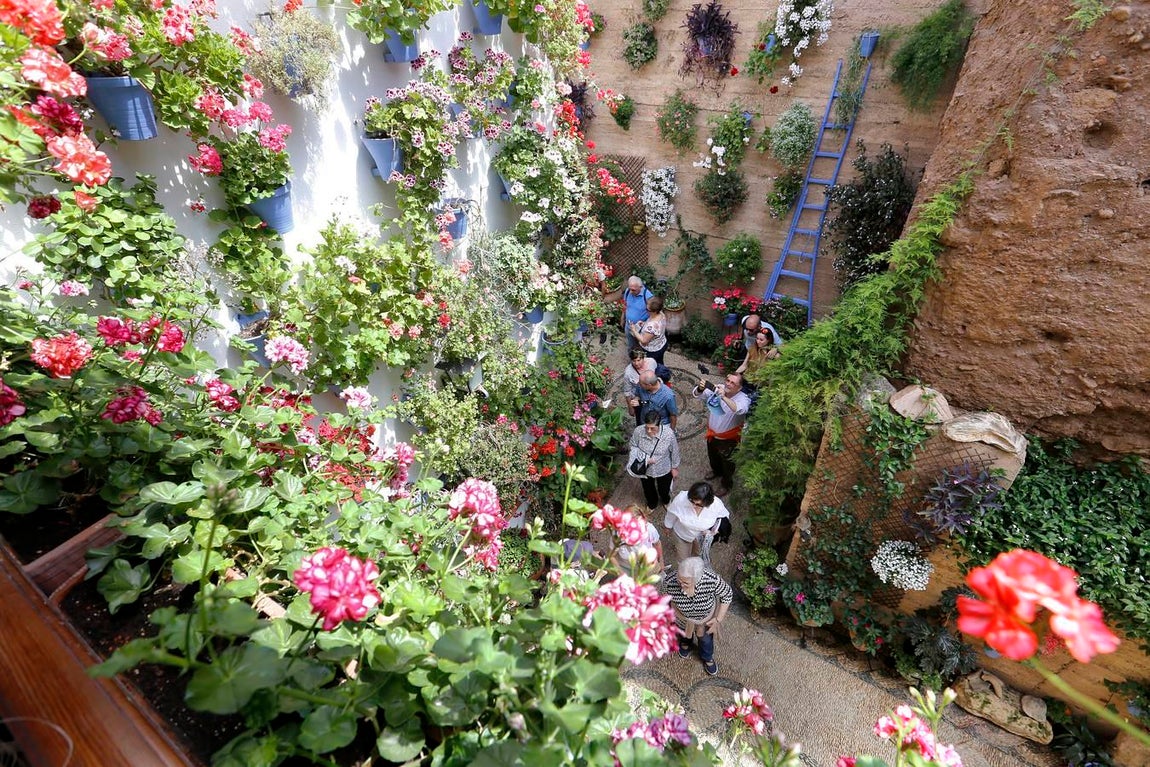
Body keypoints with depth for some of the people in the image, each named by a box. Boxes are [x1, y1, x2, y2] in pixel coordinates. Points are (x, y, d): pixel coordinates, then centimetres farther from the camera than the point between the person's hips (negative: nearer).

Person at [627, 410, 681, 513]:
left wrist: (674, 467, 0)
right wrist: (644, 458, -26)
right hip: (645, 469, 1)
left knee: (664, 490, 28)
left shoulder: (669, 433, -32)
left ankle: (666, 500, 65)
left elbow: (674, 452, -13)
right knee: (648, 489, 29)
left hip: (663, 469, -1)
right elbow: (633, 447, -11)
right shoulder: (638, 431, -31)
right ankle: (652, 503, 64)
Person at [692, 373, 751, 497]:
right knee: (712, 456, 32)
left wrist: (724, 397, -64)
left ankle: (726, 485, 46)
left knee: (727, 463, 20)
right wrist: (700, 388, -41)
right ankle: (716, 471, 64)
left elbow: (740, 410, -51)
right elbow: (696, 395, -17)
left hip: (728, 439, -5)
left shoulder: (743, 398, -29)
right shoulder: (717, 388, -18)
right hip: (712, 434, 5)